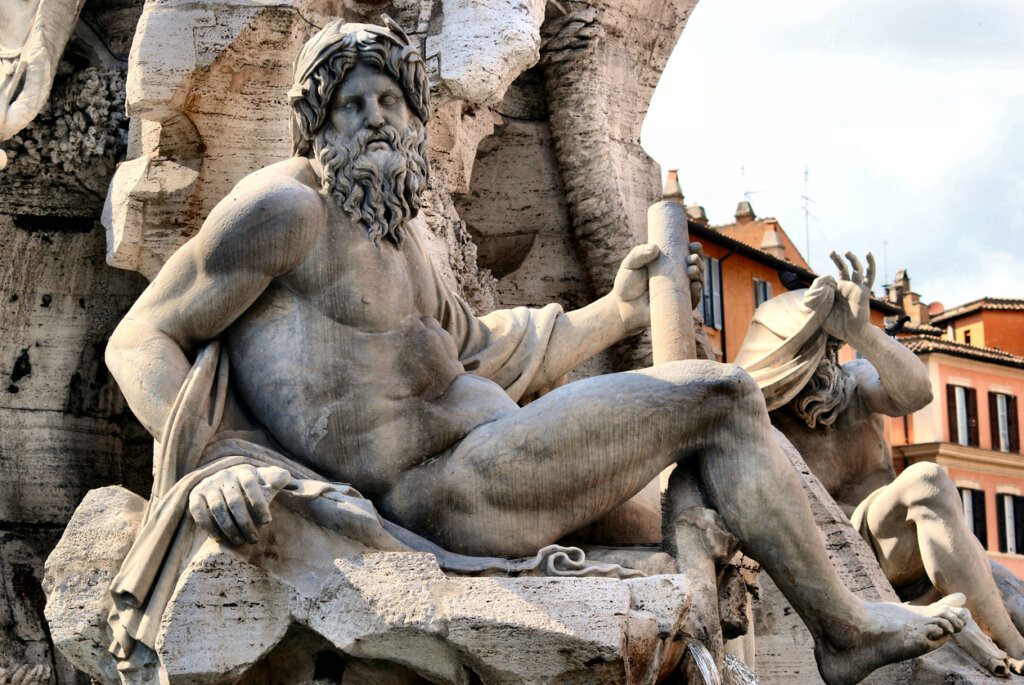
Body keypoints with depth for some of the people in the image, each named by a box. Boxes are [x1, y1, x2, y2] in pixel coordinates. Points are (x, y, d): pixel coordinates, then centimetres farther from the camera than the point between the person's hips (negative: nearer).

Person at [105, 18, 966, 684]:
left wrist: (614, 312, 30)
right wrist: (207, 466, -29)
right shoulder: (286, 206, -11)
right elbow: (141, 341, -11)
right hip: (450, 491, -10)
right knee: (719, 397, -8)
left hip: (476, 471, 10)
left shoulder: (395, 231, 16)